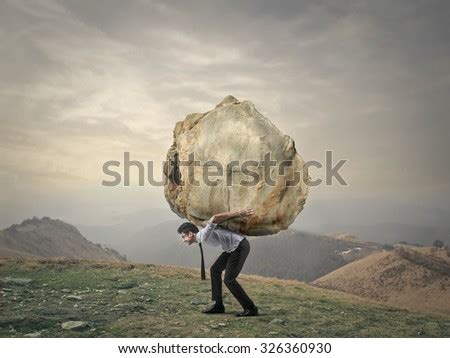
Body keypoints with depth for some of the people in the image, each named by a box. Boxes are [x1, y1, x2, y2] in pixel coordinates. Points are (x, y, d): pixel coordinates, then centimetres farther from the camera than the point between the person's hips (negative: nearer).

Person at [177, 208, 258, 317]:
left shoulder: (203, 236, -18)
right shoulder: (203, 235, 12)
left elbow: (214, 218, -30)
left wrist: (239, 213, -34)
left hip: (240, 247, -10)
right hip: (234, 247, 10)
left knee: (229, 279, -9)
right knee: (215, 270, 12)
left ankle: (250, 308, -1)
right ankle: (218, 305, 15)